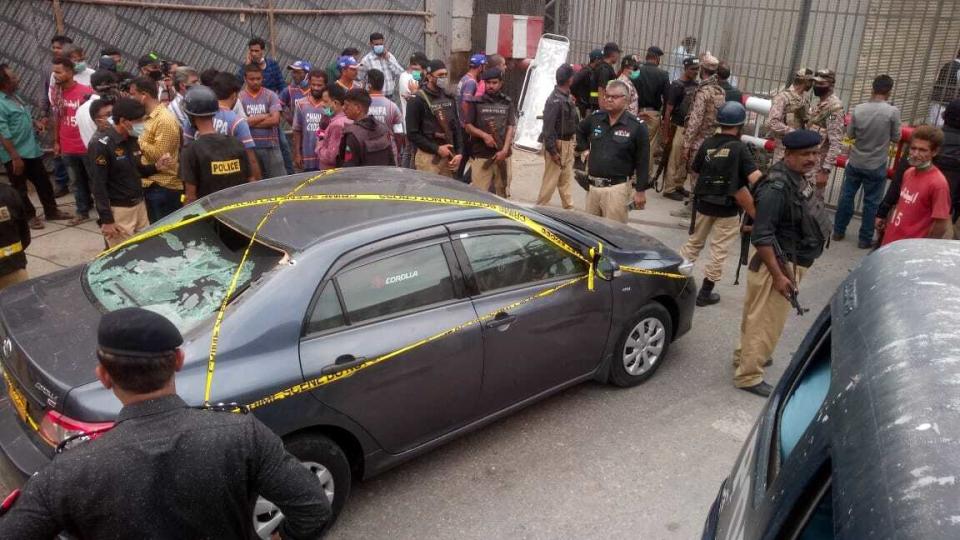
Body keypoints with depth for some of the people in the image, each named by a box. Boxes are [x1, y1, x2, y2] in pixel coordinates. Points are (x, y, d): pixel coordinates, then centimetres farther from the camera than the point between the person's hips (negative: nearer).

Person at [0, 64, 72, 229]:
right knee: (19, 188, 8)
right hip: (15, 155, -9)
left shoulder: (14, 96, 5)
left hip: (30, 149, 9)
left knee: (43, 182, 16)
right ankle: (28, 216, 20)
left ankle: (51, 211, 29)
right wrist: (15, 157, -24)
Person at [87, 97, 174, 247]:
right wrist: (106, 220, -19)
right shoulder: (101, 144, -17)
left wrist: (156, 167, -2)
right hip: (118, 211, -7)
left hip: (139, 205, 8)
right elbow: (98, 185, -17)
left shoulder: (132, 139, 7)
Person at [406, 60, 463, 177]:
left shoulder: (449, 98, 12)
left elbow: (456, 127, 15)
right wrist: (437, 149, -13)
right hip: (428, 157, -6)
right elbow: (412, 134, -10)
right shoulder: (418, 100, -7)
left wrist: (459, 152, 3)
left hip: (448, 156, 6)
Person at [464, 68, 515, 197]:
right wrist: (484, 135, -13)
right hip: (480, 155, -2)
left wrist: (505, 150, -7)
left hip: (502, 155, 2)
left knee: (502, 190, 7)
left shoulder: (508, 103, 9)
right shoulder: (476, 102, 4)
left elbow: (511, 127, 5)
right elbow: (467, 126, 4)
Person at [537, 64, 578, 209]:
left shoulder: (568, 97, 7)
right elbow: (548, 127, -22)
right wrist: (552, 150, -22)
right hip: (558, 144, -9)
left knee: (566, 179, 16)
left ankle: (568, 207, 25)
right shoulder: (555, 100, -20)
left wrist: (573, 142, 13)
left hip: (568, 144, 9)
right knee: (551, 180, -1)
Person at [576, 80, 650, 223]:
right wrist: (585, 149, 15)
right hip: (592, 185, 5)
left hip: (617, 188, -5)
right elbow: (580, 131, 29)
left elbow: (642, 161, -7)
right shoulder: (595, 118, 5)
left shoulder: (637, 126, -8)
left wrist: (640, 190, -9)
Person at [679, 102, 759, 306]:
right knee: (719, 251, 8)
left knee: (694, 243, 20)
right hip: (727, 209, -4)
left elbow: (695, 170, 6)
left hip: (703, 204, 4)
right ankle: (705, 293, 14)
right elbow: (756, 179, -24)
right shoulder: (739, 148, -16)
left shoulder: (707, 144, -4)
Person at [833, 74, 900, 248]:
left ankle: (838, 231, 25)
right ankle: (865, 239, 17)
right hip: (877, 166, -2)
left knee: (846, 197, 16)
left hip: (855, 162, 3)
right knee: (871, 202, 9)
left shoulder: (858, 109, -9)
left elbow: (849, 134, 1)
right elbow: (896, 138, -6)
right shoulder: (893, 112, -16)